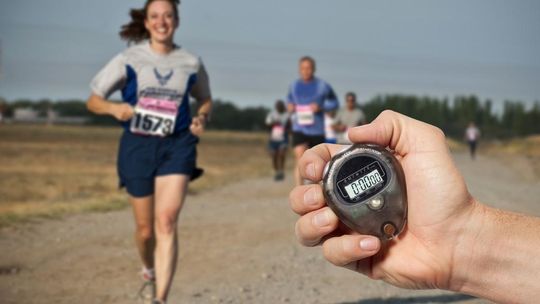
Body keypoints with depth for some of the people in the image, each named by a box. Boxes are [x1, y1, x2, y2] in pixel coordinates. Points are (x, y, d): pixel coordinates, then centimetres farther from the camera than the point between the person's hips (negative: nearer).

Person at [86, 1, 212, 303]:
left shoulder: (191, 63, 3)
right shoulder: (129, 60, -1)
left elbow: (206, 100, 20)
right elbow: (93, 101, 2)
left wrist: (201, 118, -2)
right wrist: (114, 108, -20)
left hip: (177, 145, 0)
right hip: (137, 145, 0)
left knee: (167, 221, -18)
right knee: (145, 228, 7)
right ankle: (149, 273, 40)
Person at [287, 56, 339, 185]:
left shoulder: (322, 86, -4)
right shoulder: (294, 86, 5)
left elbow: (335, 103, 4)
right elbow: (289, 99, 23)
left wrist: (320, 107, -14)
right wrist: (289, 106, -1)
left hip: (317, 130, 0)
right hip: (299, 129, 0)